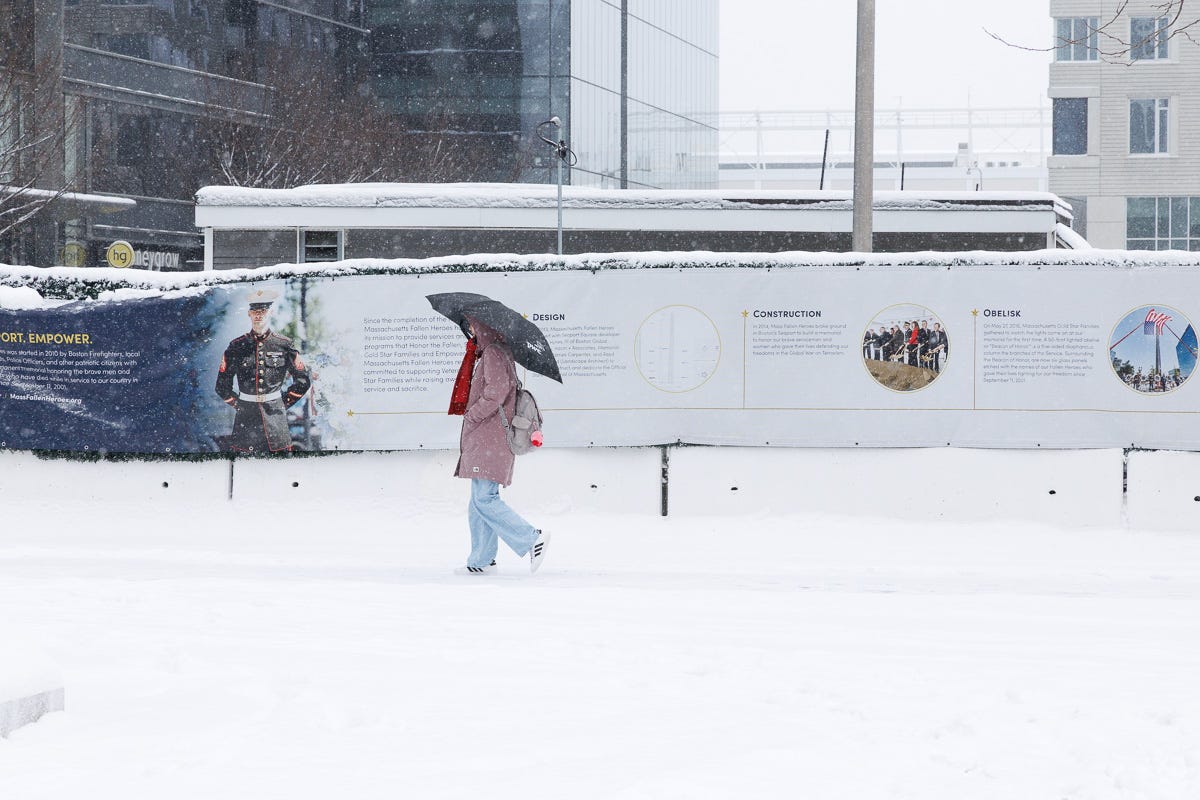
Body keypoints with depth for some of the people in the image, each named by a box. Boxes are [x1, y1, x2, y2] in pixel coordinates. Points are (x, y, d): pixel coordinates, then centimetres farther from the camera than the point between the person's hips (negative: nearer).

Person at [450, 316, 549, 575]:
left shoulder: (493, 353, -13)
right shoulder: (491, 352, 18)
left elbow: (497, 391, -22)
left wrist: (472, 415, -13)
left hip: (491, 440, -11)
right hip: (484, 439, 11)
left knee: (484, 499, -14)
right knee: (480, 500, 12)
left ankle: (532, 539, -12)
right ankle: (482, 560, 16)